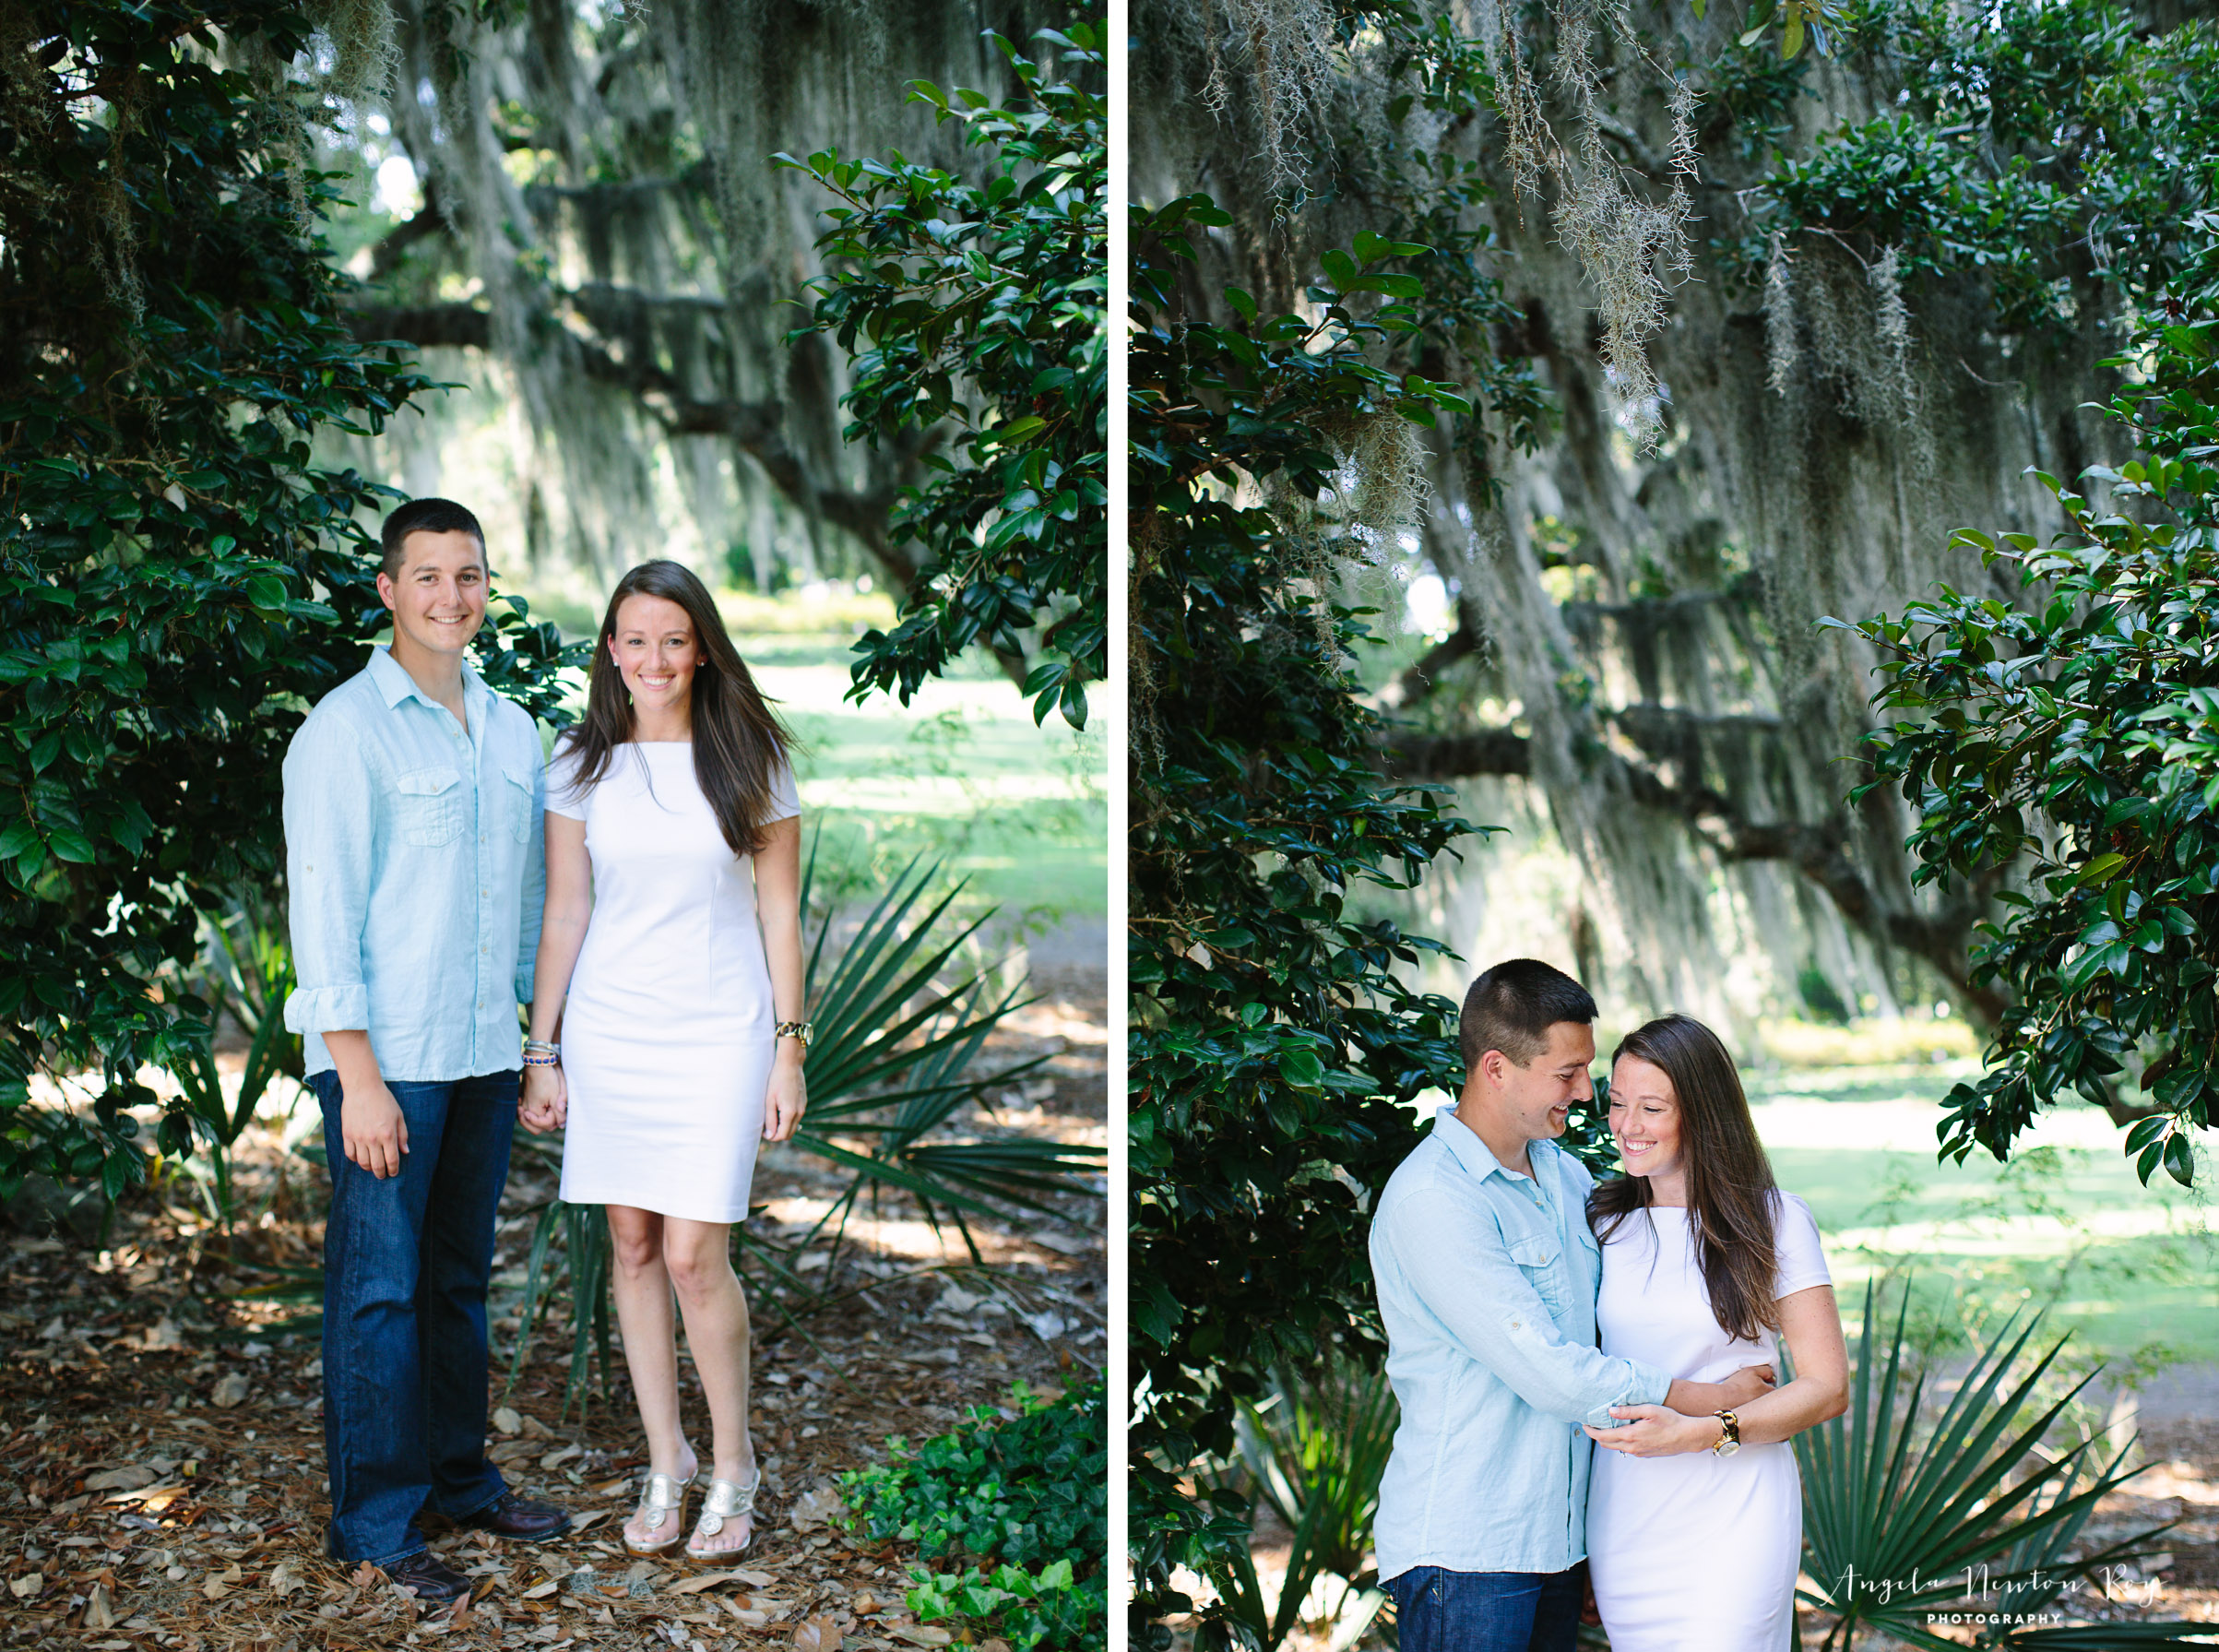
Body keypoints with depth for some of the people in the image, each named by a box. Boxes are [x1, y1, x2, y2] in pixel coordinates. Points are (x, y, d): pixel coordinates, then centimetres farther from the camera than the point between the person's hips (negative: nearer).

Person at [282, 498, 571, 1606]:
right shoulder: (347, 730, -8)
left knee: (462, 1275, 15)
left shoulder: (513, 731, 12)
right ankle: (376, 1522, 5)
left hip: (485, 1056, 6)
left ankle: (460, 1477, 26)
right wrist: (357, 1076, -15)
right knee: (380, 1287, -2)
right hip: (388, 1057, -6)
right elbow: (325, 908, -11)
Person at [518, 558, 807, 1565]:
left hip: (717, 1030, -2)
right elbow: (563, 913, 7)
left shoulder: (750, 762, 0)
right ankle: (664, 1462, 17)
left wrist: (789, 1047, -2)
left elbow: (780, 911, 3)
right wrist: (541, 1052, 5)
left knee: (693, 1256, -8)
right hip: (607, 1027, 3)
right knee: (632, 1246, 5)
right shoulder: (582, 765, 4)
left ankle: (734, 1466, 8)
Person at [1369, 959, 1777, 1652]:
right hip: (1462, 1550, -8)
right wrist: (1707, 1399, -11)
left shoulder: (1567, 1176, 12)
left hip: (1559, 1537, 8)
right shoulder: (1429, 1199, -17)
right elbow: (1546, 1371, -20)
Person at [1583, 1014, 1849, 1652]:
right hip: (1623, 1519, 4)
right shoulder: (1603, 1219, 8)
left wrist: (1698, 1433, -19)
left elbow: (1827, 1388, -7)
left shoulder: (1774, 1220, -4)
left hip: (1732, 1520, -4)